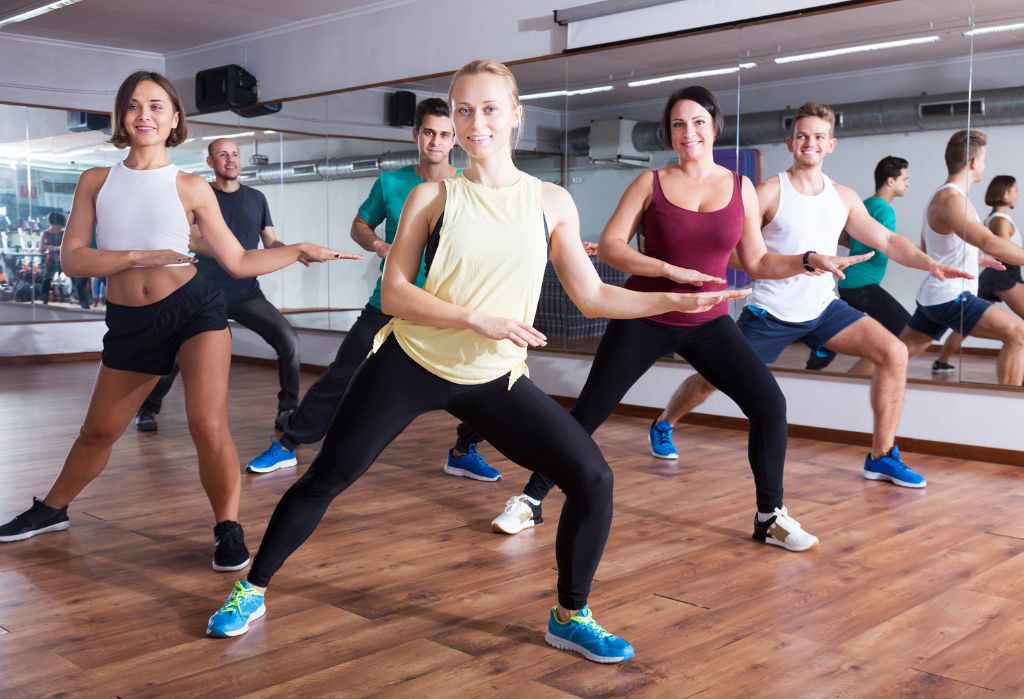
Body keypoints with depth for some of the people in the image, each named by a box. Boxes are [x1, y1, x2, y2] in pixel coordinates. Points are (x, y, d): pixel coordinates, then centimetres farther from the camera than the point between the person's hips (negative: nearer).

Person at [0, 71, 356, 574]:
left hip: (194, 308, -2)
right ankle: (51, 510, 41)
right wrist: (139, 257, -17)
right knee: (98, 433, 16)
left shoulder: (191, 188, 1)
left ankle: (228, 529, 4)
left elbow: (239, 262, 3)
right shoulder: (96, 182, 5)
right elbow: (72, 258, -5)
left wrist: (301, 250, -4)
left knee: (208, 427, -15)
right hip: (129, 323, 2)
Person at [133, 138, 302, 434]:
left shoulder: (256, 198, 10)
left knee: (289, 340, -14)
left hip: (248, 294, 2)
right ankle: (148, 408, 15)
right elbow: (195, 242, -12)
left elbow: (271, 242, 9)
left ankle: (288, 410, 0)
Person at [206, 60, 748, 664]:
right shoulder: (433, 196, -4)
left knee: (592, 478, -9)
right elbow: (394, 294, -10)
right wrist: (477, 319, -21)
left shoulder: (552, 201, 1)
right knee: (327, 478, 1)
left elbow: (592, 297, 3)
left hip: (494, 377, 2)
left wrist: (679, 300, -5)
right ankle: (253, 590, 24)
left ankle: (570, 618, 12)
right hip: (411, 363, -1)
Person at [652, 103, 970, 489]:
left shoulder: (843, 197, 6)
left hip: (823, 308, 4)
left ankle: (882, 457, 0)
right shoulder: (768, 192, -9)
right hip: (770, 312, -4)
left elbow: (887, 241, 6)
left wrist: (930, 264, -8)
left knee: (894, 353, -11)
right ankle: (663, 425, 32)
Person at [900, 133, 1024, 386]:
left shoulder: (946, 196, 17)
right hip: (949, 297, -11)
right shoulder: (951, 198, -16)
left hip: (933, 297, 11)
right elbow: (988, 242, -31)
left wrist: (981, 260, 39)